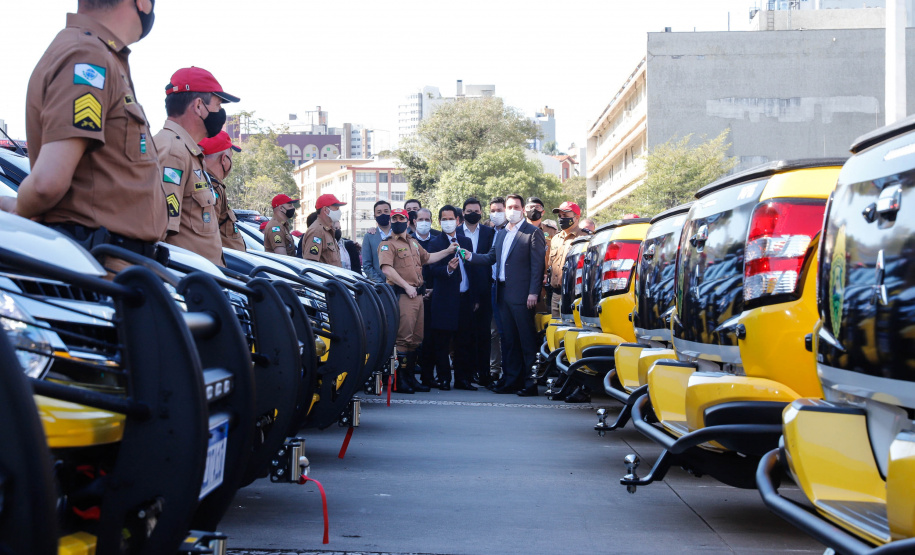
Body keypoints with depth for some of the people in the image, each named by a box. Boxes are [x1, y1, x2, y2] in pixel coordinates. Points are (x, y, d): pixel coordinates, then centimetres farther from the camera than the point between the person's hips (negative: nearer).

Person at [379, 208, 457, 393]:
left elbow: (427, 258, 36)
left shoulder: (413, 243, 22)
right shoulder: (388, 244, -5)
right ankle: (400, 381, -5)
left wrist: (448, 251, 32)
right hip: (402, 295, -8)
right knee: (403, 338, -10)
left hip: (417, 294, 8)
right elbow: (386, 269, -18)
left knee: (416, 338, 10)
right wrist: (406, 286, -19)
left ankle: (410, 378, 18)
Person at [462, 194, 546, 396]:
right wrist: (470, 256, 3)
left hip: (522, 294, -7)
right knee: (508, 339, 11)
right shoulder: (501, 234, 18)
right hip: (503, 294, 7)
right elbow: (491, 258, 18)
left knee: (527, 339, -3)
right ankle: (511, 381, 18)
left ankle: (531, 382, 1)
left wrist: (533, 293, -16)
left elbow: (537, 264, -10)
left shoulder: (533, 233, -4)